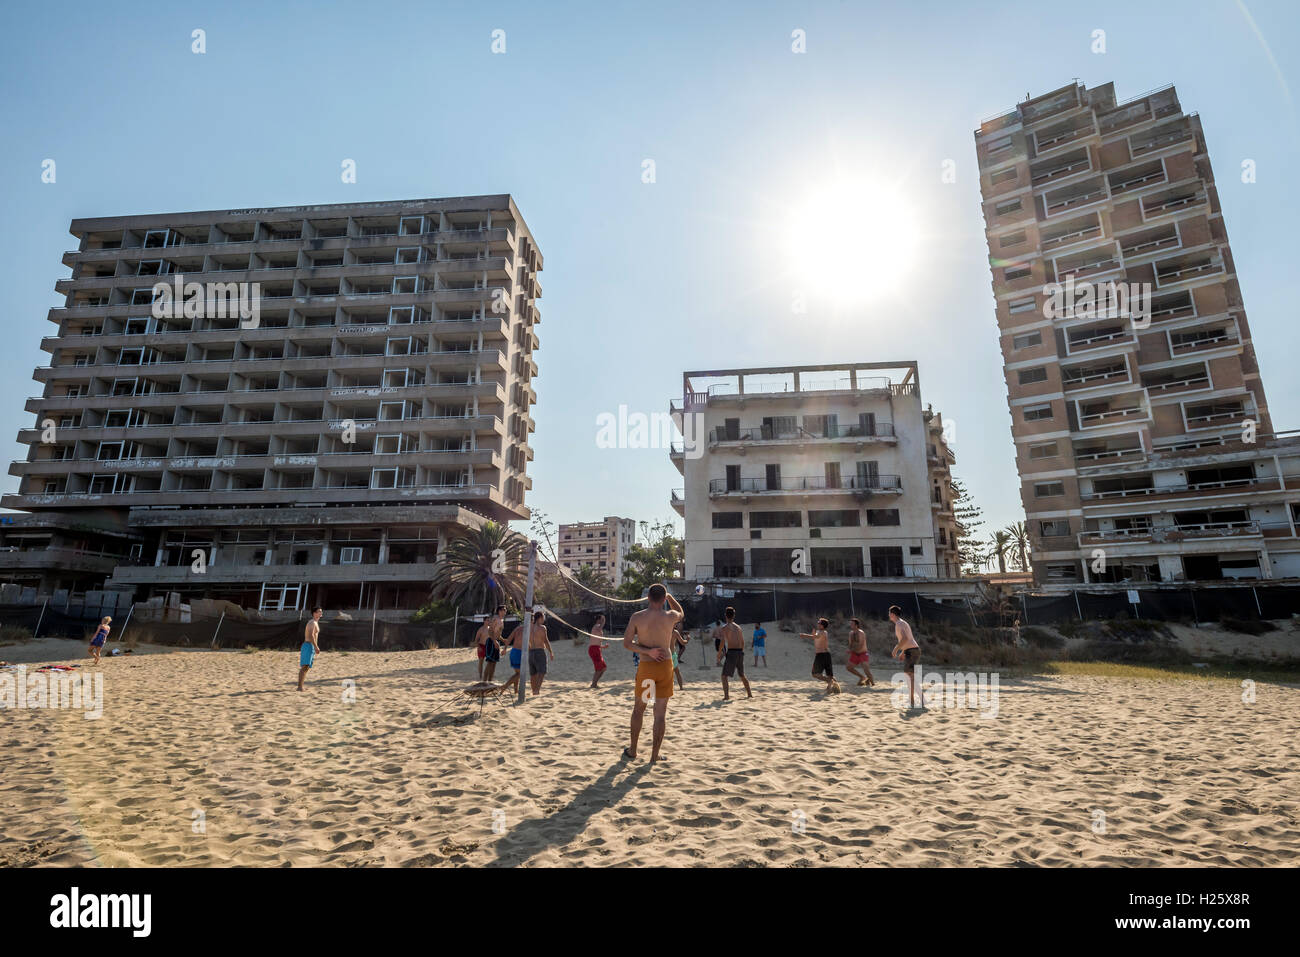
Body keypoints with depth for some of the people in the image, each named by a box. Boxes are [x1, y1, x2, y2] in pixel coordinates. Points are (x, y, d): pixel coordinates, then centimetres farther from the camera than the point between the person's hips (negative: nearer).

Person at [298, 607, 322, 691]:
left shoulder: (316, 623, 20)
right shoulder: (312, 622, -11)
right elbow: (311, 635, -22)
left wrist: (316, 647, 22)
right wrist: (316, 647, -24)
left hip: (312, 647, 10)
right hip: (308, 646, -10)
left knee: (307, 667, 11)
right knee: (304, 667, -13)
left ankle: (301, 686, 14)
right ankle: (299, 687, -16)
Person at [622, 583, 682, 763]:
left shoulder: (636, 618, -9)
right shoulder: (670, 617, -8)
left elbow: (626, 643, -9)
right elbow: (680, 612, 17)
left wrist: (647, 651, -10)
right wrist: (669, 596, 27)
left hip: (645, 666, 0)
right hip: (665, 664, 0)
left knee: (638, 708, 18)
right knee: (661, 712, 9)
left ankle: (632, 751, 27)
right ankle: (655, 755, 14)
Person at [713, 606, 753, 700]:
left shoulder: (724, 628, -4)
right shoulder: (738, 627, 14)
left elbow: (722, 642, -13)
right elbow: (743, 642, 17)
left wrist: (719, 654, -4)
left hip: (731, 652, -6)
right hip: (740, 652, 6)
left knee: (724, 675, -1)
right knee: (742, 675, 23)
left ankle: (726, 696, -14)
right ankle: (749, 694, 29)